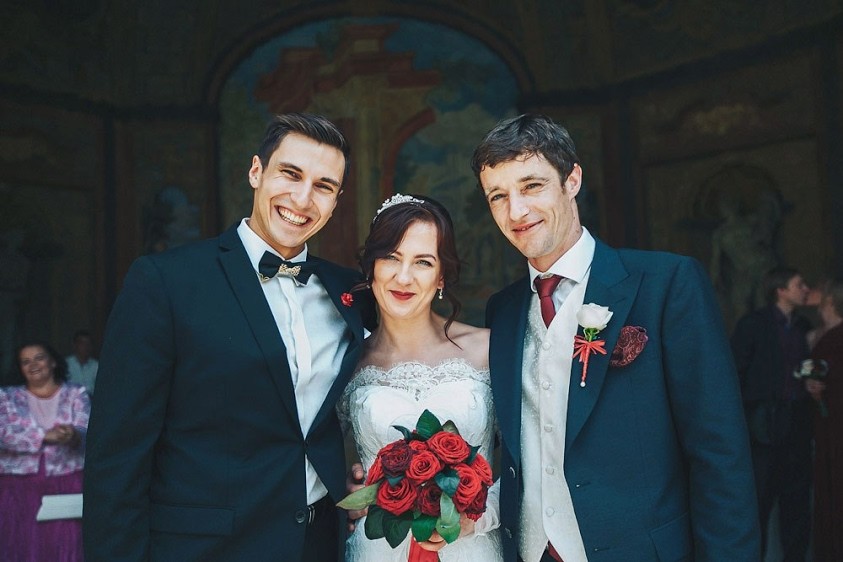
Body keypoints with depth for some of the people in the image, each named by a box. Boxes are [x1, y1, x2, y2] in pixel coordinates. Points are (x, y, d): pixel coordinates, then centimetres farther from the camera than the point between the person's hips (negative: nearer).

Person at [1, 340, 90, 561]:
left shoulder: (76, 394, 8)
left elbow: (86, 433, -5)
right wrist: (46, 436, -18)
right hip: (19, 487, 1)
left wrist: (73, 436, -29)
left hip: (66, 484, -1)